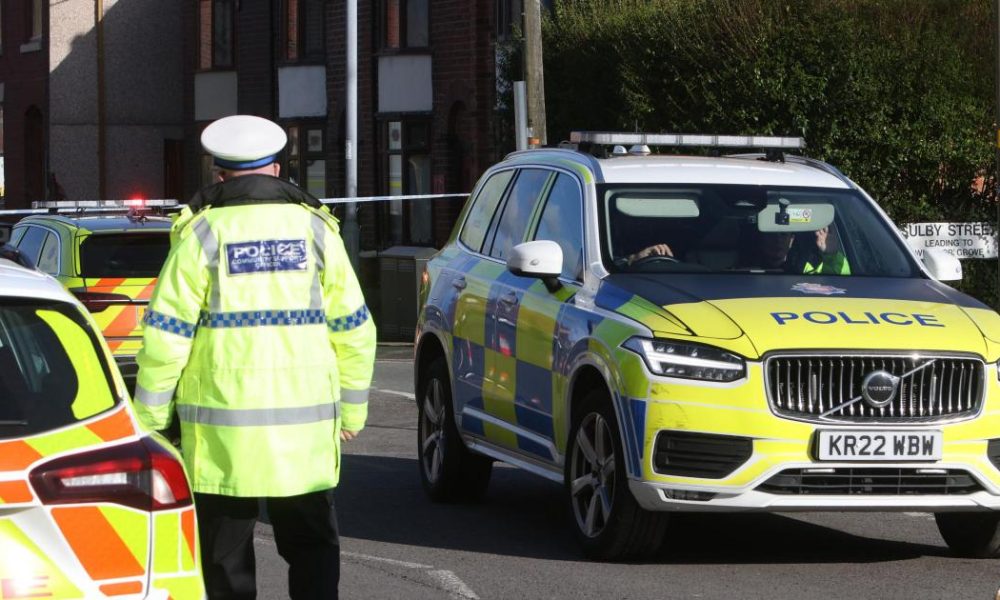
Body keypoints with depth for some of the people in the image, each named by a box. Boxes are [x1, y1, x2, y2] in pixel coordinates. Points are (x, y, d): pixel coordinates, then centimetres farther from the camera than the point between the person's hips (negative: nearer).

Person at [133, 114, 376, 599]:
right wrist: (352, 409, 17)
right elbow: (354, 329, 7)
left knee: (226, 558, 5)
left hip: (223, 426, -2)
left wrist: (150, 416, 1)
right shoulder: (315, 229, 7)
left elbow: (166, 336, -6)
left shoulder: (203, 233, -2)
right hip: (306, 426, 2)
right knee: (311, 544, 12)